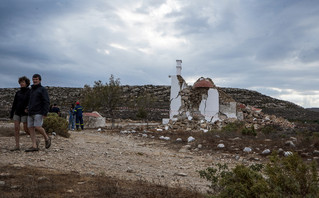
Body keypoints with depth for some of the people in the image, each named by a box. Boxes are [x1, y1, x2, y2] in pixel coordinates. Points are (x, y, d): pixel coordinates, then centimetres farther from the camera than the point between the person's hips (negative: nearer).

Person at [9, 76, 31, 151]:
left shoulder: (30, 92, -5)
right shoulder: (18, 93, 11)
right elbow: (14, 104, 13)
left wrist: (27, 109, -26)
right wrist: (11, 114, 11)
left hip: (25, 113, -6)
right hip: (17, 112, 6)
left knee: (26, 129, -5)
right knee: (16, 128, -3)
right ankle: (17, 146, -1)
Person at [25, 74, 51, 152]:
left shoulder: (43, 89, -2)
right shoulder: (31, 90, 19)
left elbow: (46, 102, -10)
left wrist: (45, 113, -18)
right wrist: (28, 109, 16)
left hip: (38, 113, -7)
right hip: (30, 113, 7)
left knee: (38, 127, -17)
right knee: (31, 128, -1)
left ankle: (47, 138, 7)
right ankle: (34, 146, 0)